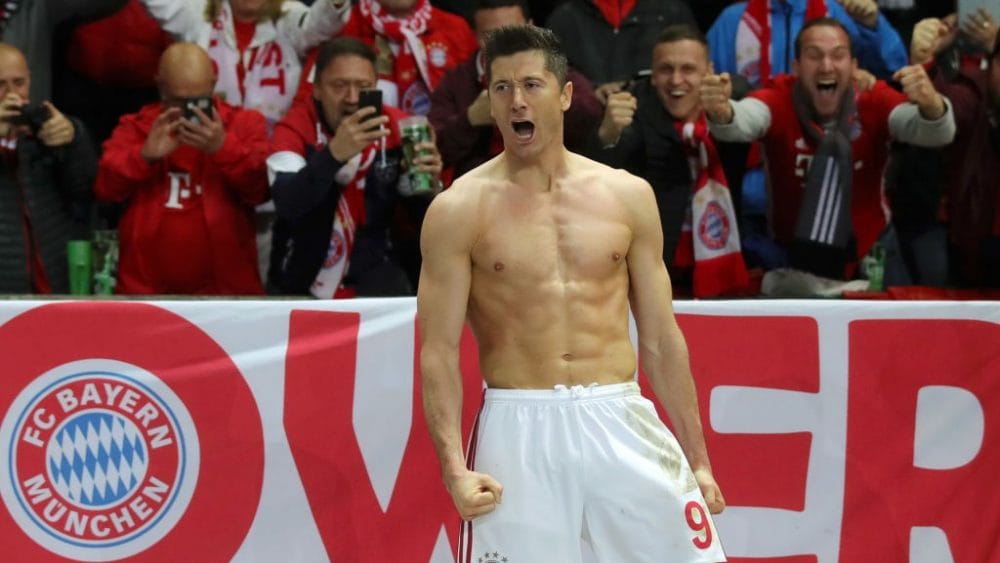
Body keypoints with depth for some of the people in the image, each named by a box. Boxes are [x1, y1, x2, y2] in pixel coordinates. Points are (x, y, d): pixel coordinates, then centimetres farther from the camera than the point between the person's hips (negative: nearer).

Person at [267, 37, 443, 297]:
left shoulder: (396, 127, -5)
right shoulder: (295, 128, -10)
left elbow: (422, 216, 0)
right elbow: (287, 205, -27)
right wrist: (334, 154, -41)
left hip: (376, 274, 1)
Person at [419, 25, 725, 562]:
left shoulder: (627, 195, 9)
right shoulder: (459, 210, 0)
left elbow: (661, 339, 12)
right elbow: (438, 351, -3)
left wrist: (697, 460, 10)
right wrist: (453, 467, -15)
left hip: (621, 422, 2)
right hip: (518, 430, -2)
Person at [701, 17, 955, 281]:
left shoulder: (874, 101, -10)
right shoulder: (778, 100, -13)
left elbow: (939, 133, -24)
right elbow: (741, 120, -33)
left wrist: (931, 105, -47)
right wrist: (721, 113, -57)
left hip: (865, 259, 1)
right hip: (791, 258, -1)